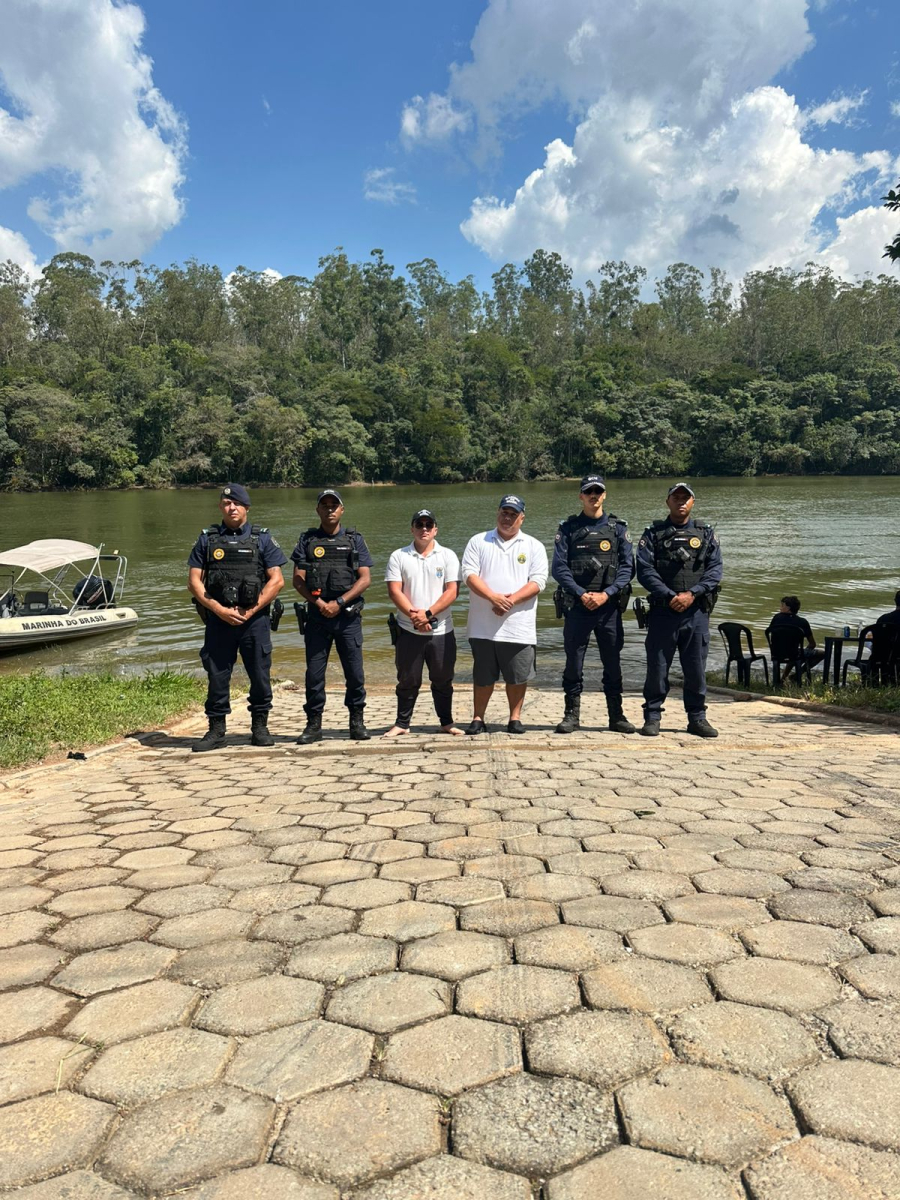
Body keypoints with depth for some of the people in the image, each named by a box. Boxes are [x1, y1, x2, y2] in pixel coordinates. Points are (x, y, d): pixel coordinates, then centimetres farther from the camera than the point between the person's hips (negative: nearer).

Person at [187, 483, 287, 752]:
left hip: (254, 619, -1)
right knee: (217, 676, 5)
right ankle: (216, 730, 16)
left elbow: (277, 580, 0)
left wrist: (250, 611, -8)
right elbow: (194, 581, 4)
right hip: (218, 619, 1)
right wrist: (220, 610, -8)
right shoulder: (207, 539, 9)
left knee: (260, 674, 4)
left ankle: (260, 727, 18)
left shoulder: (262, 538, 6)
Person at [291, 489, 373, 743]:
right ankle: (314, 724, 12)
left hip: (348, 616, -1)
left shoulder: (355, 540, 7)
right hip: (317, 616, 1)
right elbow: (298, 579, 2)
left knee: (355, 672, 2)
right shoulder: (307, 540, 8)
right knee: (314, 673, 2)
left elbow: (365, 579, -1)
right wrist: (319, 602, -12)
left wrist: (339, 603, -11)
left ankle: (357, 722, 15)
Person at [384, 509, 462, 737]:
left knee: (443, 681, 9)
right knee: (407, 681, 7)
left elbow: (452, 591, -6)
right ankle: (402, 724, 18)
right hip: (408, 630, 0)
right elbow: (394, 591, -4)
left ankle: (447, 722, 22)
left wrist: (428, 614, -15)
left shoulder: (448, 556, 3)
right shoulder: (398, 556, 4)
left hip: (441, 630, 0)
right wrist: (414, 616, -16)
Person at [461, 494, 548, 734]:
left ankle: (515, 718, 18)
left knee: (518, 675, 4)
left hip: (519, 626, 0)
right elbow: (470, 574, -3)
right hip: (483, 625, 0)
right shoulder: (478, 542, 9)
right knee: (483, 675, 8)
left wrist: (512, 600, -15)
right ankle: (478, 718, 18)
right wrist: (493, 597, -17)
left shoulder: (533, 546, 8)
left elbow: (538, 581, -2)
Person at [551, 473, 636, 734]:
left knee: (613, 664, 7)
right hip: (577, 606, -1)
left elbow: (627, 567, 1)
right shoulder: (568, 528, 5)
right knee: (573, 663, 3)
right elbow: (559, 568, -2)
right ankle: (571, 715, 13)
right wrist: (581, 594, -12)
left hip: (609, 607, 1)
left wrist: (606, 594, -11)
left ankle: (616, 715, 17)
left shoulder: (618, 528, 8)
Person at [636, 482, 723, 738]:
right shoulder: (653, 534, 6)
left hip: (696, 612, 1)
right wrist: (669, 596, -14)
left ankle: (697, 718, 18)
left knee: (696, 668, 6)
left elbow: (715, 570, 2)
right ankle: (652, 717, 12)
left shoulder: (706, 533, 11)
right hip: (663, 611, -1)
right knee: (657, 667, 2)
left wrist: (692, 594, -12)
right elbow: (645, 570, -4)